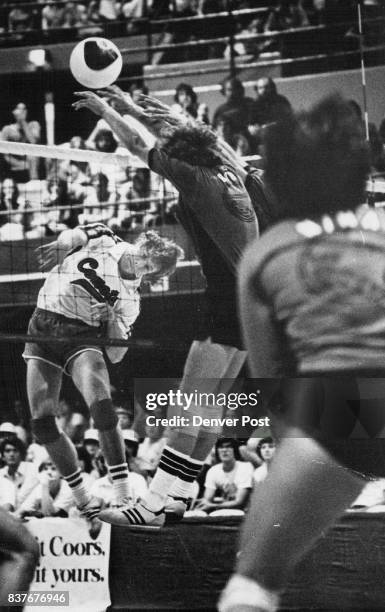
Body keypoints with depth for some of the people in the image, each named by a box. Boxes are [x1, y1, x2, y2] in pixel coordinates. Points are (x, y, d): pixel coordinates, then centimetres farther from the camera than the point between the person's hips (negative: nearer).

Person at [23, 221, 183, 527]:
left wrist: (112, 319, -18)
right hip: (42, 328, 2)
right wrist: (61, 245, -21)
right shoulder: (105, 239, 5)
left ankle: (123, 498, -25)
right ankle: (85, 502, 7)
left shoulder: (130, 299, 1)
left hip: (81, 337, -2)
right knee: (42, 423, -7)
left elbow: (116, 355, -2)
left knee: (102, 407, -28)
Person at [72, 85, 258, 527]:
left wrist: (106, 110, 16)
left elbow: (140, 147, 2)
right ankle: (178, 496, 16)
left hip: (230, 305, -9)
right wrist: (134, 109, 35)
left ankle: (152, 507, -15)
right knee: (210, 404, 11)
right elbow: (181, 136, 29)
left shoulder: (195, 179, -7)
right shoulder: (228, 174, 15)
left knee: (191, 406, -12)